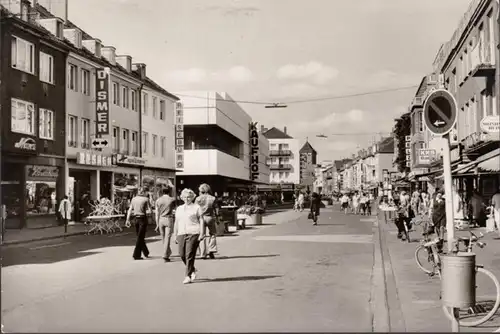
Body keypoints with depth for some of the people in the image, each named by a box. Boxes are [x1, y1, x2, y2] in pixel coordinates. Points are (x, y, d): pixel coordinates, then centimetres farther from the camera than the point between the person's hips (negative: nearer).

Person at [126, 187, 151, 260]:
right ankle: (136, 255, -3)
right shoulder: (146, 199, -6)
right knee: (140, 237, -1)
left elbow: (130, 210, 6)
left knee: (140, 236, 16)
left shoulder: (134, 199, 7)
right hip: (143, 218, -5)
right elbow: (149, 210, -9)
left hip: (136, 218, 5)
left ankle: (146, 252, 27)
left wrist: (128, 219, 7)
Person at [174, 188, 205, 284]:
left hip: (193, 233, -5)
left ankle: (188, 276, -6)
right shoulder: (179, 209, 19)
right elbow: (176, 223, 22)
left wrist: (201, 234, -6)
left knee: (190, 255, -10)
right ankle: (193, 270, 24)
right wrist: (175, 235, 18)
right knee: (182, 255, 0)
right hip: (181, 234, 5)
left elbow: (201, 221, 2)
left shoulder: (196, 207, 5)